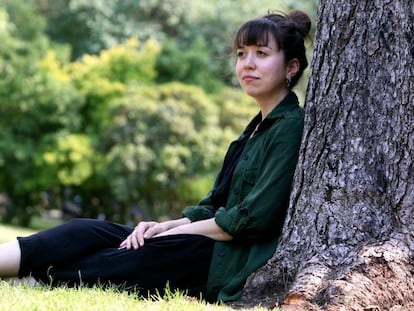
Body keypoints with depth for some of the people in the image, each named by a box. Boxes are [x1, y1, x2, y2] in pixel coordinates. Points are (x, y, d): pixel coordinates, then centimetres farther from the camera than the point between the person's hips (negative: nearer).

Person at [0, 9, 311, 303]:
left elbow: (256, 216, -16)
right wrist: (166, 226, 1)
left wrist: (176, 231, -8)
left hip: (240, 266, -8)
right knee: (89, 233, -7)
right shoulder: (258, 127, 21)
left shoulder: (291, 126, -8)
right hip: (218, 249, 8)